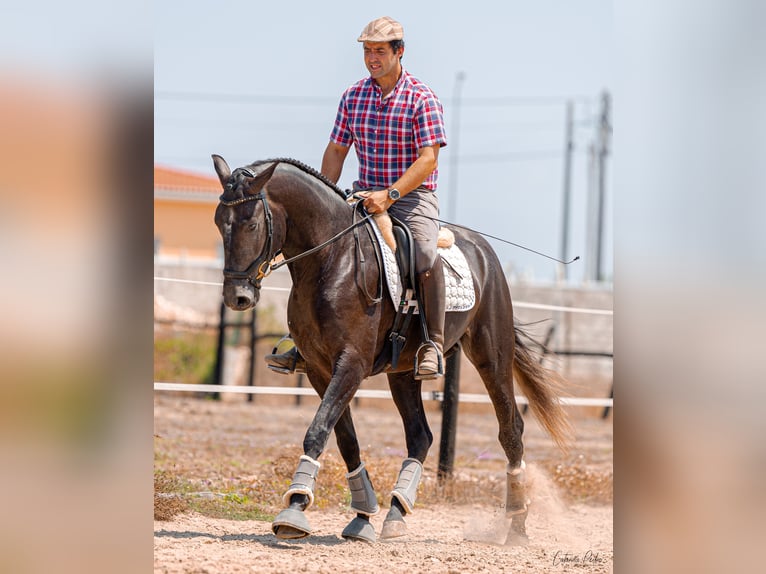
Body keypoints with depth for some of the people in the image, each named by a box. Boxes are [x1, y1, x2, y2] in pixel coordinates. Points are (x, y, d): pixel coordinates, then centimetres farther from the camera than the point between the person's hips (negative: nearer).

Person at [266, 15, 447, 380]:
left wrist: (390, 194, -28)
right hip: (366, 196, 6)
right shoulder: (353, 97, 7)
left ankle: (433, 346, -24)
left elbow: (428, 159, -17)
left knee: (426, 256, -34)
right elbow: (336, 151, 12)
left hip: (413, 198, -6)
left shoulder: (422, 99, -10)